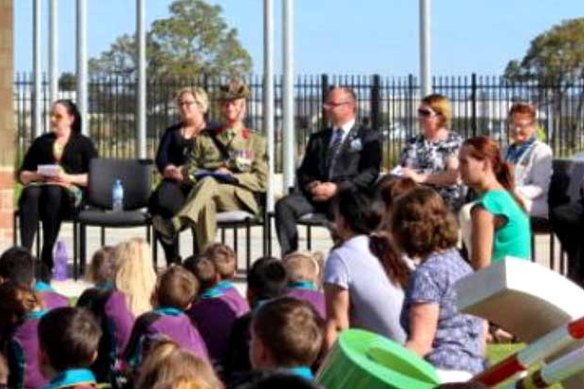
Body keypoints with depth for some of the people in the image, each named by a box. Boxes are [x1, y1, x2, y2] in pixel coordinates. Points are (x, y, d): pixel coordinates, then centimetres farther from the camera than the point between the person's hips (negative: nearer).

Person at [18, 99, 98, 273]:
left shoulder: (83, 143, 18)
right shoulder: (41, 142, 26)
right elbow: (22, 175, 20)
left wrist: (68, 178, -10)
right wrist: (37, 176, -1)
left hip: (70, 190, -2)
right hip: (41, 185, 2)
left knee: (53, 192, -39)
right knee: (30, 193, -35)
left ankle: (47, 256, -39)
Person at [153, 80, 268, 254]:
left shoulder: (256, 142, 22)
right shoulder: (204, 138, 27)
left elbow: (261, 181, 11)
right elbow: (189, 171, 19)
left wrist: (231, 176, -5)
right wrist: (206, 174, -4)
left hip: (240, 198, -1)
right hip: (207, 194, 1)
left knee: (209, 183, -37)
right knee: (206, 203, -40)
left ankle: (174, 225, -55)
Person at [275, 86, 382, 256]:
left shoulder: (369, 138, 13)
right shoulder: (317, 138, 28)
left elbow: (370, 173, 0)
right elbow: (303, 171, 22)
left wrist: (337, 188, -13)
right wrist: (310, 185, -3)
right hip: (316, 194, 5)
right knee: (284, 205, -25)